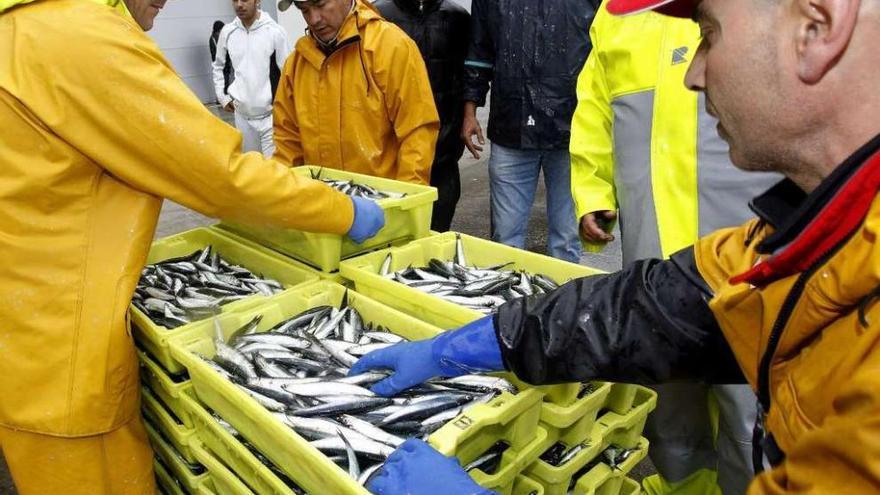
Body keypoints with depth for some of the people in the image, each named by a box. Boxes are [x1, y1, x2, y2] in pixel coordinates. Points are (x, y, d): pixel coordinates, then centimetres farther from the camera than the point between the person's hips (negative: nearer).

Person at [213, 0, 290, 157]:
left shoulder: (275, 31, -9)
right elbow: (218, 66, 19)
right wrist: (222, 97, 11)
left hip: (270, 114, -4)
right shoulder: (227, 32, 3)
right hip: (241, 114, 4)